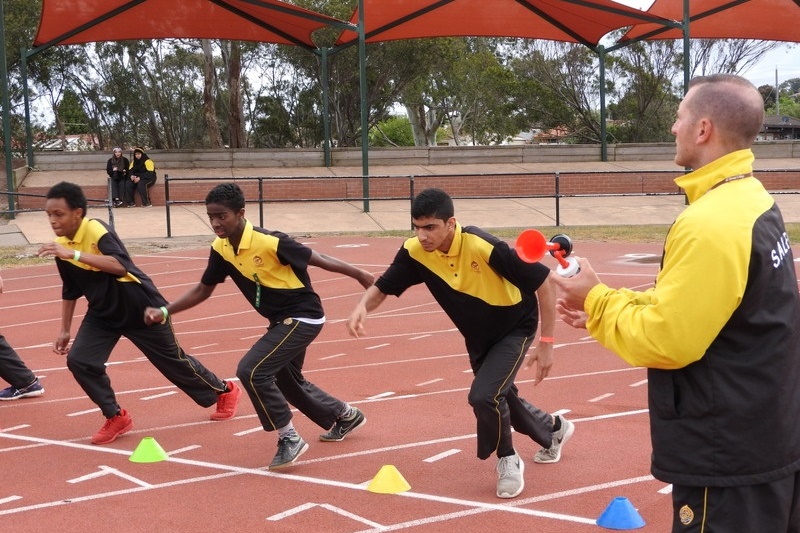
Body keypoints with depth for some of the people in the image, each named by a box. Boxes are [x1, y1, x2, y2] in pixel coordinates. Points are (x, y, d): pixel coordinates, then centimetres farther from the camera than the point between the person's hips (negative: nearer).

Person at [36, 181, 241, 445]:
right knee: (79, 360, -12)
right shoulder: (60, 245, -4)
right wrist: (65, 330, 13)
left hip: (142, 309, -6)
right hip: (103, 313, 6)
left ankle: (225, 391, 33)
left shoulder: (96, 229, -26)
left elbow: (120, 265, -43)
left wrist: (74, 255, -48)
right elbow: (70, 291, 11)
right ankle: (116, 418, 8)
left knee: (173, 360, 8)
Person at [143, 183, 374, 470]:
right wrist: (164, 311, -6)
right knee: (286, 380, 24)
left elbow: (319, 259, -18)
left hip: (303, 316, -9)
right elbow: (203, 290, 6)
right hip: (281, 320, 9)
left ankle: (289, 438, -4)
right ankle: (348, 416, 47)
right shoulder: (221, 249, -6)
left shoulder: (270, 242, -27)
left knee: (251, 370, -20)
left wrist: (361, 276, -11)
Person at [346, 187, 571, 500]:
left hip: (516, 328, -6)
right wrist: (363, 306, -33)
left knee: (484, 395, -24)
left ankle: (508, 459, 6)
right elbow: (383, 287, -9)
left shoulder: (485, 248, -36)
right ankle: (554, 430, 54)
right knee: (500, 399, 21)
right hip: (477, 338, 6)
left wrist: (546, 342, -25)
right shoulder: (415, 252, -22)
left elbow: (544, 282, -27)